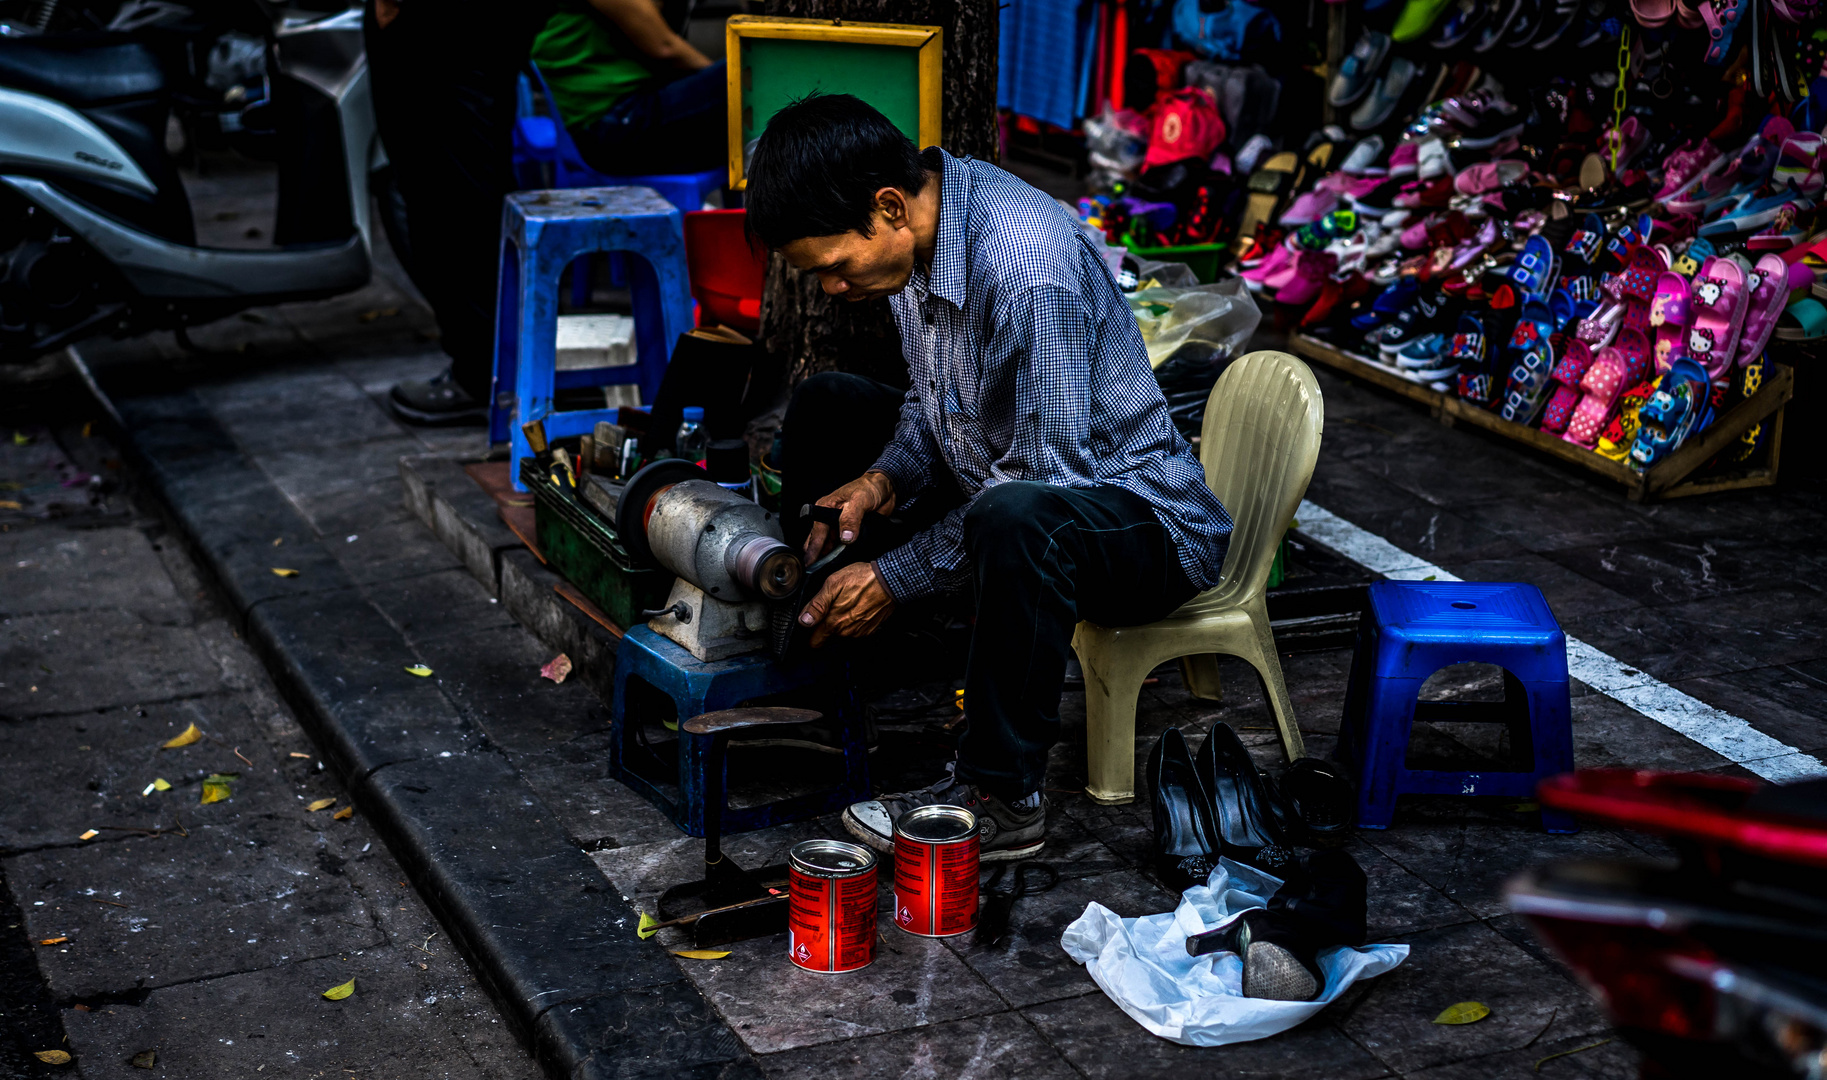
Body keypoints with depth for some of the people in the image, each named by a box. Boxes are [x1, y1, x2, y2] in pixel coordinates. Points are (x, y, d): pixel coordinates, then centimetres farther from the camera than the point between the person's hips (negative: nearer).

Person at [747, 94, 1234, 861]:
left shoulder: (1028, 271, -32)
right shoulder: (918, 221, -4)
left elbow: (1042, 480, -30)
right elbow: (934, 401, 11)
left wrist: (895, 579, -24)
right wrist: (883, 480, -9)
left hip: (1144, 518, -9)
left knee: (1018, 518, -43)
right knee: (825, 409, 12)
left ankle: (1001, 801, -24)